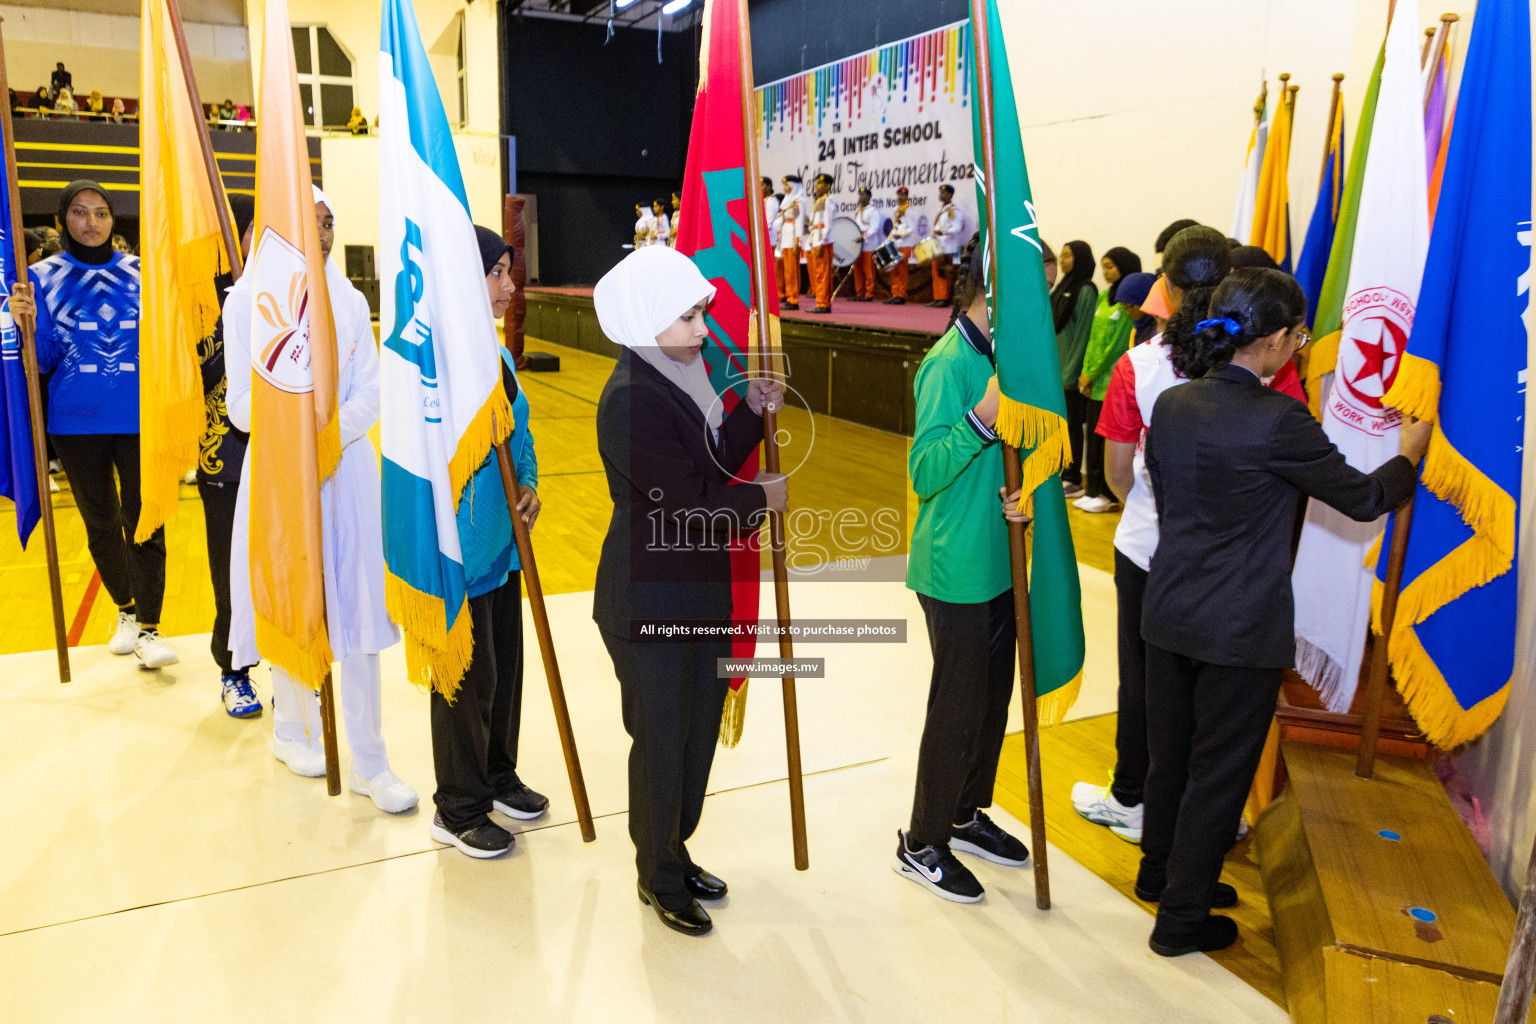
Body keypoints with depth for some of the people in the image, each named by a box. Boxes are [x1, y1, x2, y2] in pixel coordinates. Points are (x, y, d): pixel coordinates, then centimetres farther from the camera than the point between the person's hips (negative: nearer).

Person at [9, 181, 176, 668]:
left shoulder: (140, 272, 5)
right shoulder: (44, 277, 3)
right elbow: (43, 360, 1)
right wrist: (25, 322, -16)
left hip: (141, 417, -1)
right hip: (78, 421, 1)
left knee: (144, 519, -7)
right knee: (100, 520, 13)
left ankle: (149, 629, -1)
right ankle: (125, 609, 32)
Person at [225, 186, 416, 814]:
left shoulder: (350, 302, 7)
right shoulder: (248, 301, -2)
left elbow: (369, 398, 1)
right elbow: (241, 406, -6)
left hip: (347, 466, 2)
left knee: (355, 608, 2)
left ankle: (369, 762, 8)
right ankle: (293, 727, 35)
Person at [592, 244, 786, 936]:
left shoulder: (681, 376, 7)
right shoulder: (631, 397, -22)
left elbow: (714, 464, 12)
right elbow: (687, 499, -23)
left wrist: (751, 413, 0)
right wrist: (761, 499, -8)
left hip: (699, 592, 9)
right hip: (648, 601, -9)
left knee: (699, 729, 19)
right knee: (662, 741, 8)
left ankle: (674, 852, 39)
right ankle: (660, 879, 29)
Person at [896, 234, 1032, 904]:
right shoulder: (949, 364, -19)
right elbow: (925, 474, -24)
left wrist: (1024, 496, -6)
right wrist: (985, 415, -35)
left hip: (999, 564, 9)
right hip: (958, 572, -9)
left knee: (993, 699, 19)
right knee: (958, 712, 3)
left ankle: (965, 816, 38)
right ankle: (922, 845, 21)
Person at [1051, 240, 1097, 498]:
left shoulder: (1086, 291, -13)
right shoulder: (1064, 286, 12)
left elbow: (1083, 334, -15)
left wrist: (1071, 372, -17)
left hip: (1070, 371, -8)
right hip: (1055, 365, 8)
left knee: (1072, 424, 0)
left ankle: (1074, 479, 8)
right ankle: (1063, 472, 23)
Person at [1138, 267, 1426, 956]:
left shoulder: (1170, 405, -2)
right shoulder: (1278, 421, -20)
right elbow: (1363, 498, -7)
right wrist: (1409, 455, 13)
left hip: (1170, 612, 6)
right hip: (1242, 628, -6)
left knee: (1171, 753, 22)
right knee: (1220, 771, 10)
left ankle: (1160, 871, 42)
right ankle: (1182, 917, 24)